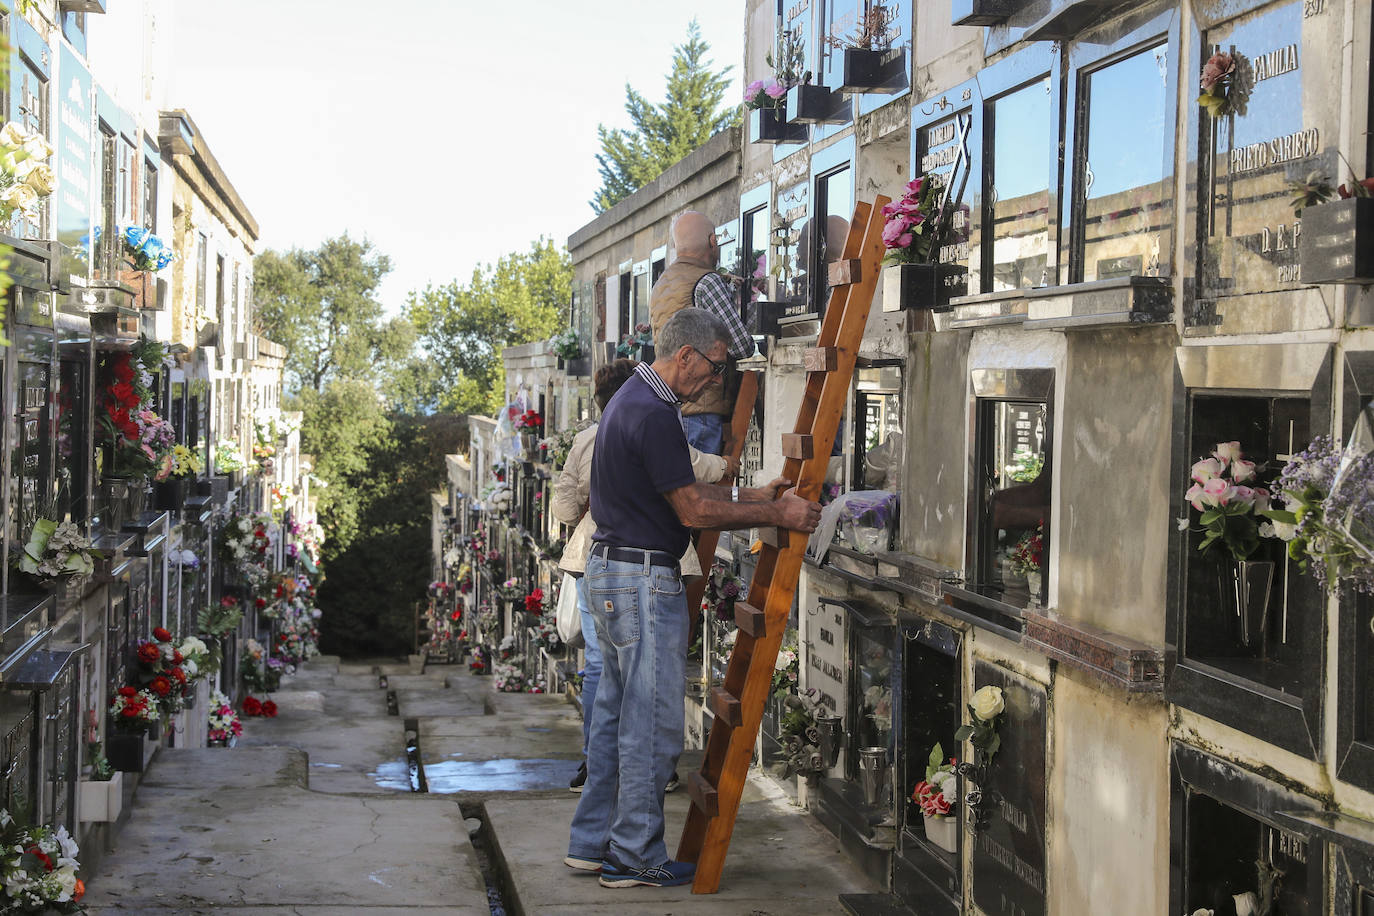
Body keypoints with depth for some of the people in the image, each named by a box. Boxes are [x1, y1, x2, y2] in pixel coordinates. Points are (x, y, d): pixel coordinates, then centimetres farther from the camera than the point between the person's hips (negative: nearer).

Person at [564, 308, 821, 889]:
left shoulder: (632, 400, 14)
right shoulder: (654, 415, -19)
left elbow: (684, 492, 18)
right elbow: (694, 510, -18)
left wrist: (756, 496, 13)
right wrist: (776, 515, -11)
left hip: (611, 571, 11)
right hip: (643, 579, -11)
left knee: (616, 712, 16)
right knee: (652, 722, -2)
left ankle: (593, 842, 22)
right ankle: (636, 857, 6)